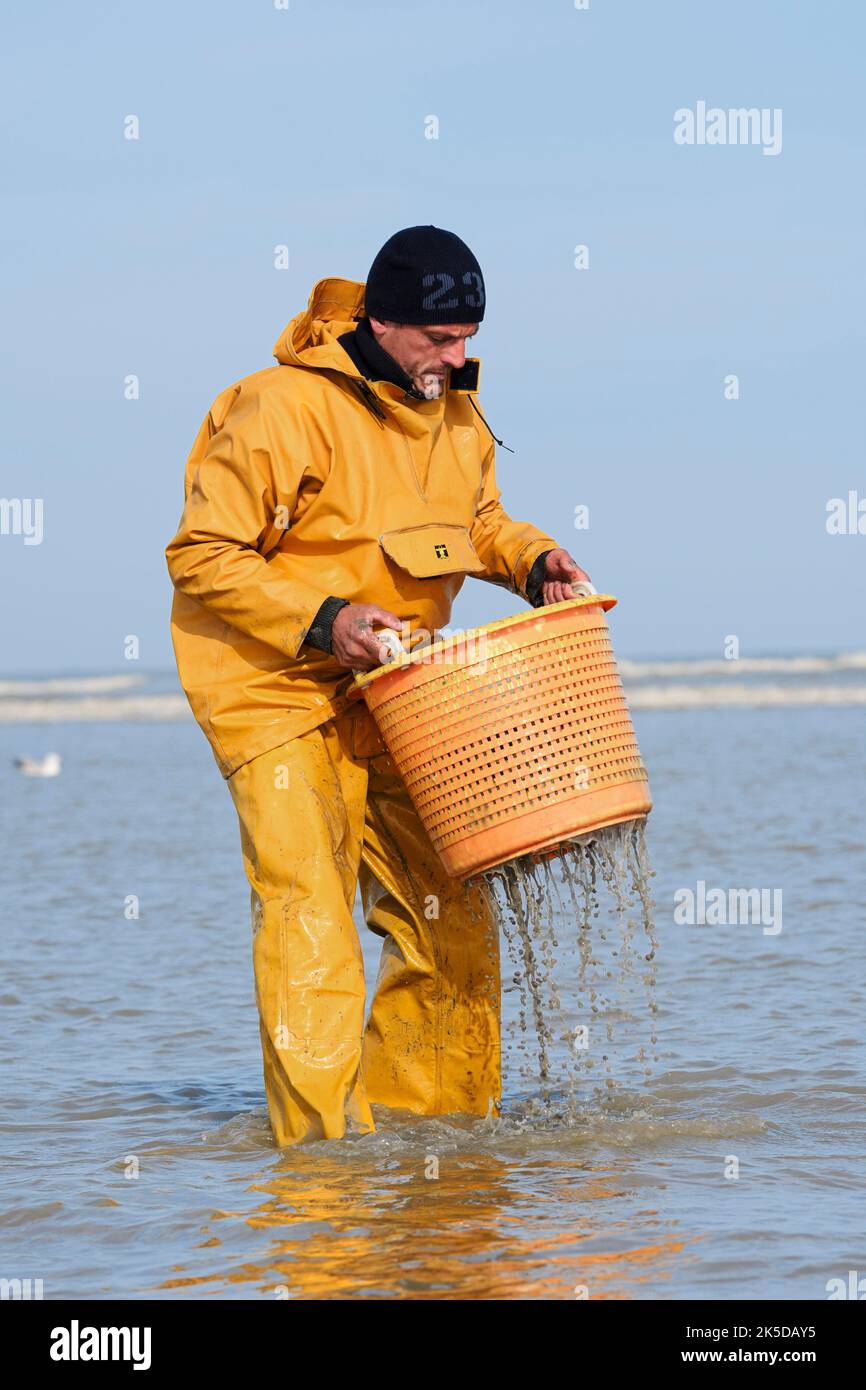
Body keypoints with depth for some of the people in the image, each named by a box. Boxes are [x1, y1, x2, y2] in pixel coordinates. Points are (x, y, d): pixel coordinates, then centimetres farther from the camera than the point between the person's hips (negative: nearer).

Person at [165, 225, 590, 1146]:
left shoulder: (454, 411, 4)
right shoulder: (285, 409, -20)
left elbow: (472, 517, 21)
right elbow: (202, 555, -17)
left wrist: (529, 559, 0)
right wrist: (320, 620, -26)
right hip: (274, 690, -7)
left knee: (448, 912, 8)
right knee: (309, 908, -14)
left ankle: (431, 1107, 22)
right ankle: (324, 1132, -10)